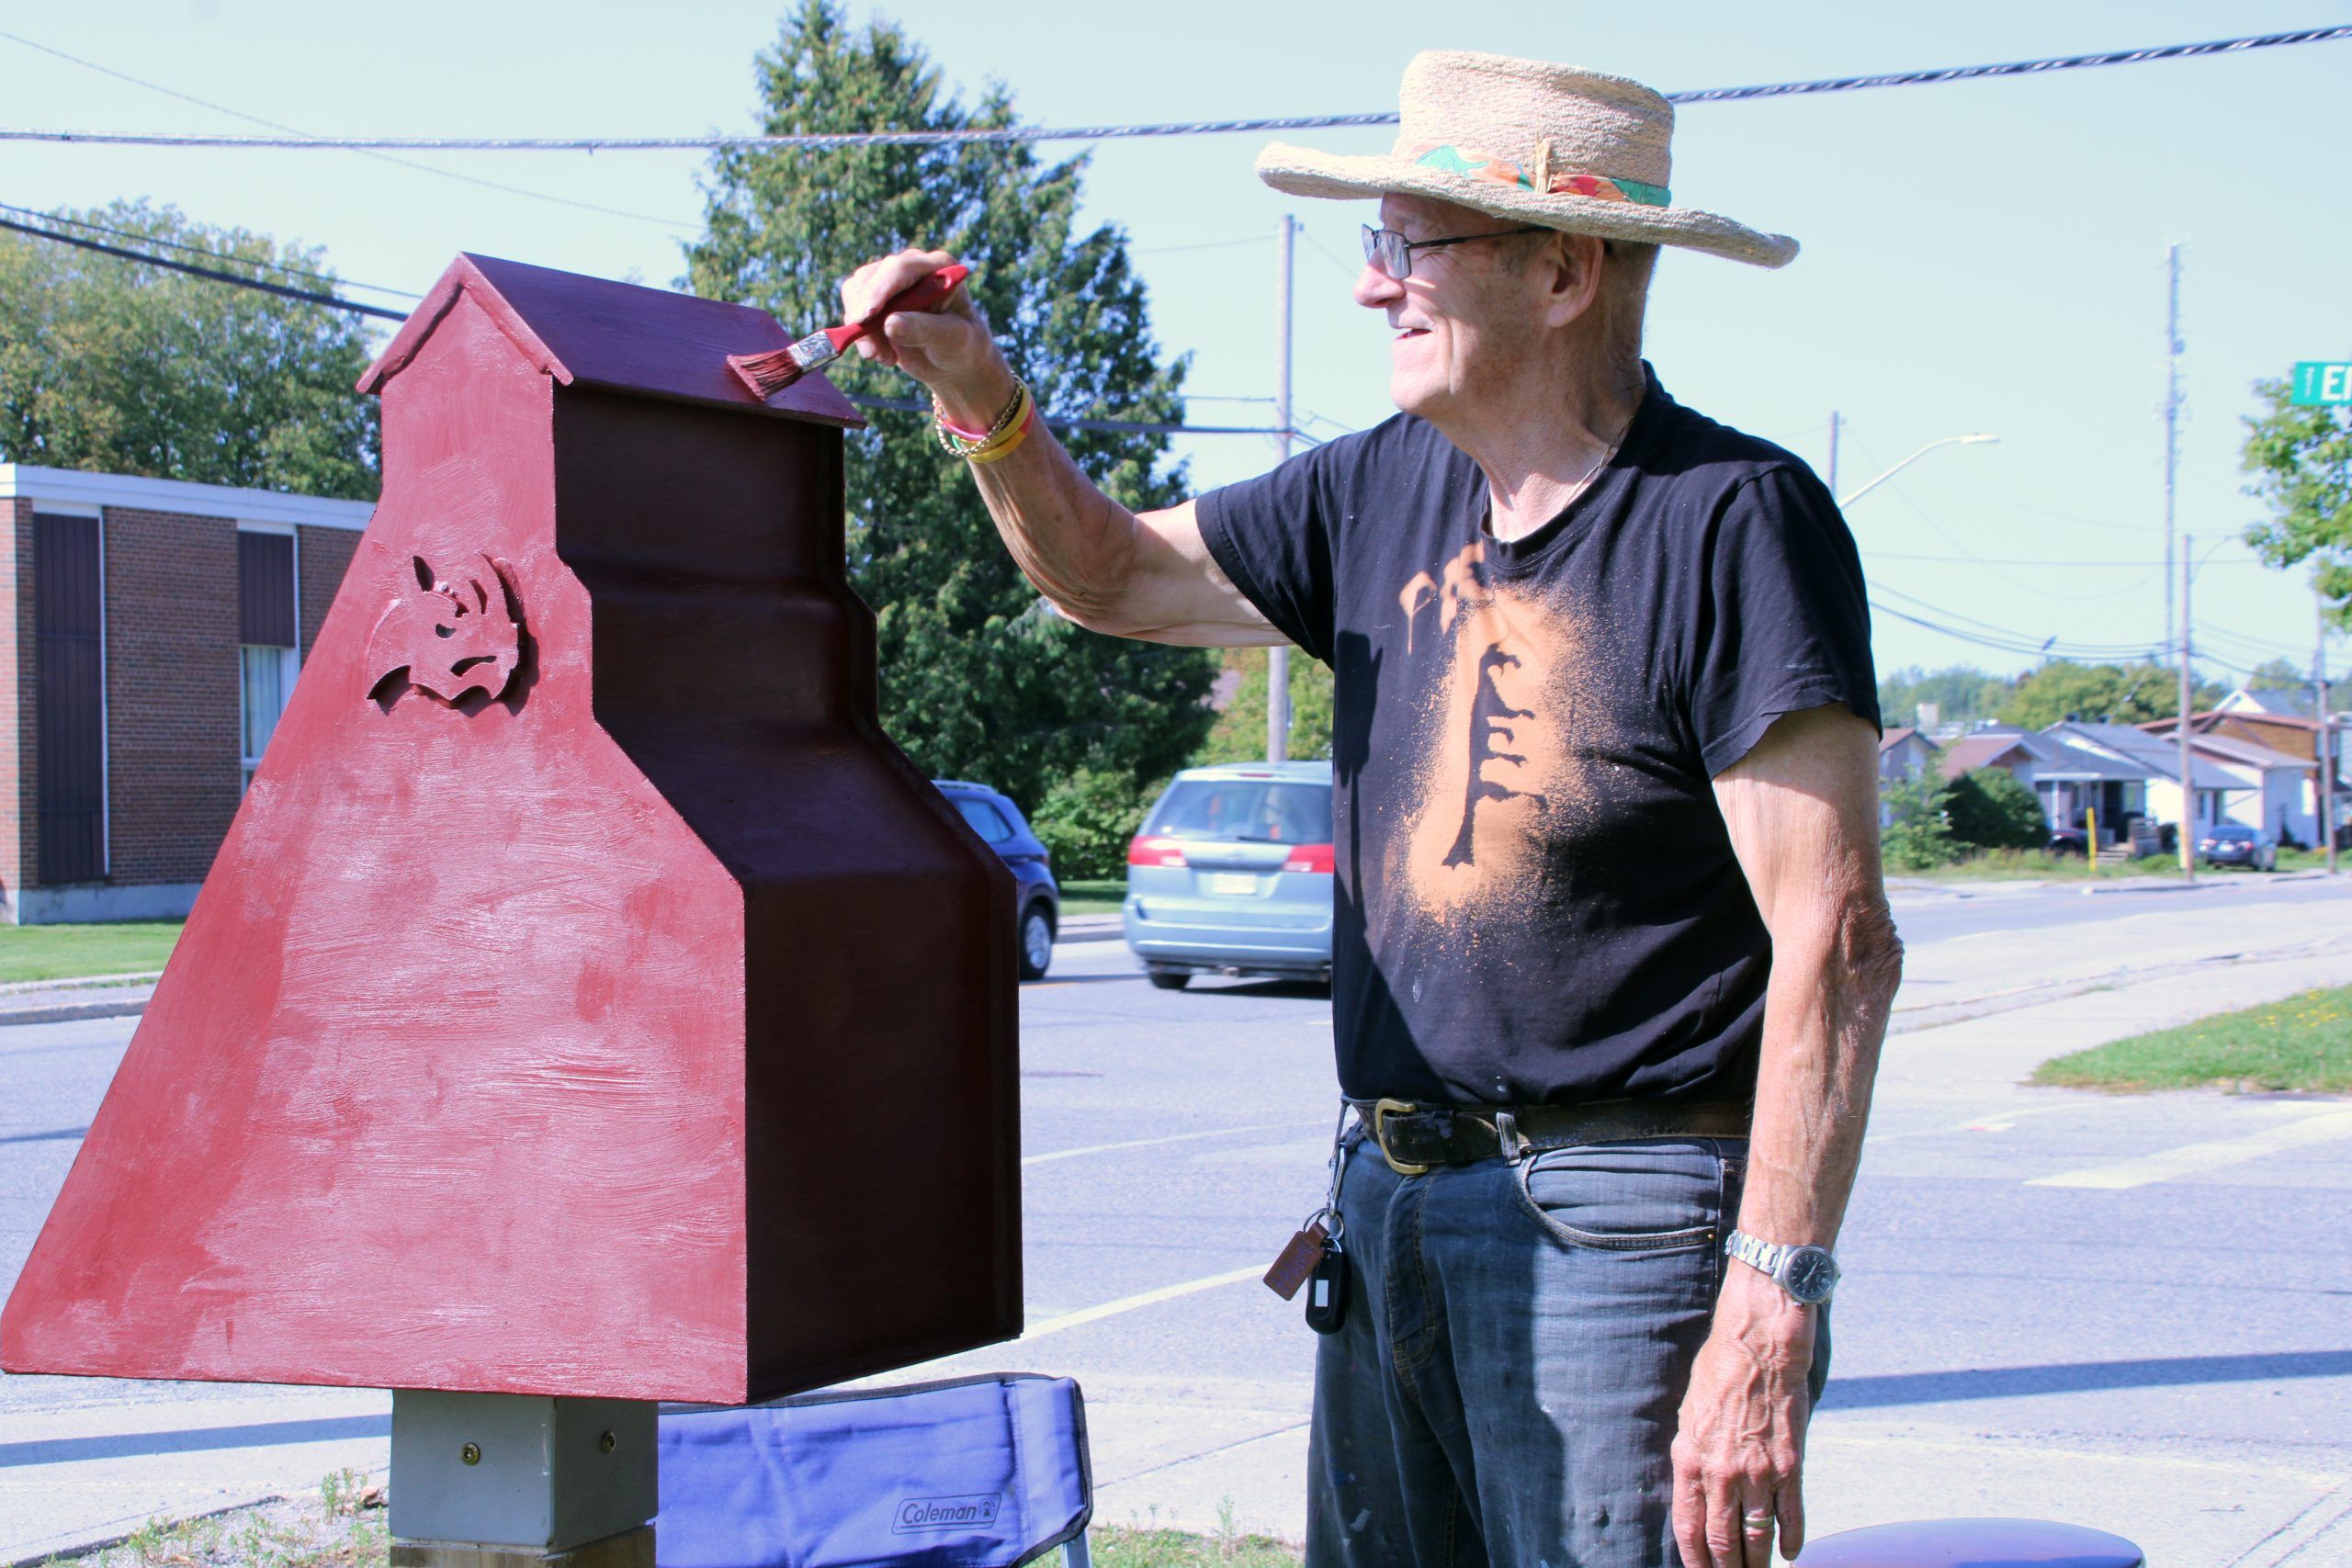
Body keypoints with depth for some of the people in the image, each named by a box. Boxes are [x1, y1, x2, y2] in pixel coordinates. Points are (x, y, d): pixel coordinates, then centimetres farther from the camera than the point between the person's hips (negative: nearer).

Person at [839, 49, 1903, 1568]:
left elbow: (1838, 948, -16)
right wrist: (979, 391, 7)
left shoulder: (1733, 520, -12)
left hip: (1620, 1217, -7)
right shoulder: (1390, 490, 10)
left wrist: (1769, 1323, -21)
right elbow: (1117, 575, 26)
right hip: (1394, 1211, 7)